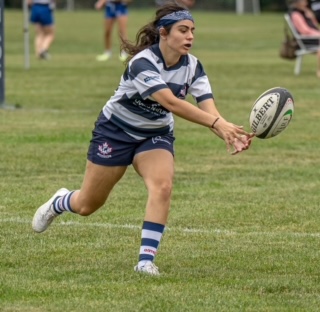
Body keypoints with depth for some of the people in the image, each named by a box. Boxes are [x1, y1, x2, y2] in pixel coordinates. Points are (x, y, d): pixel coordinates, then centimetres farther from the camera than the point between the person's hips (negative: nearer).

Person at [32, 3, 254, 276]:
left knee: (163, 186, -27)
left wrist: (229, 135, -46)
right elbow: (170, 102, -46)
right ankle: (58, 203, 44)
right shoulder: (142, 63, -32)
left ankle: (146, 260, -22)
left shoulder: (192, 66, -14)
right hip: (116, 131, -4)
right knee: (87, 206, 8)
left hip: (156, 135, 4)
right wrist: (217, 123, -55)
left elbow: (209, 110, -25)